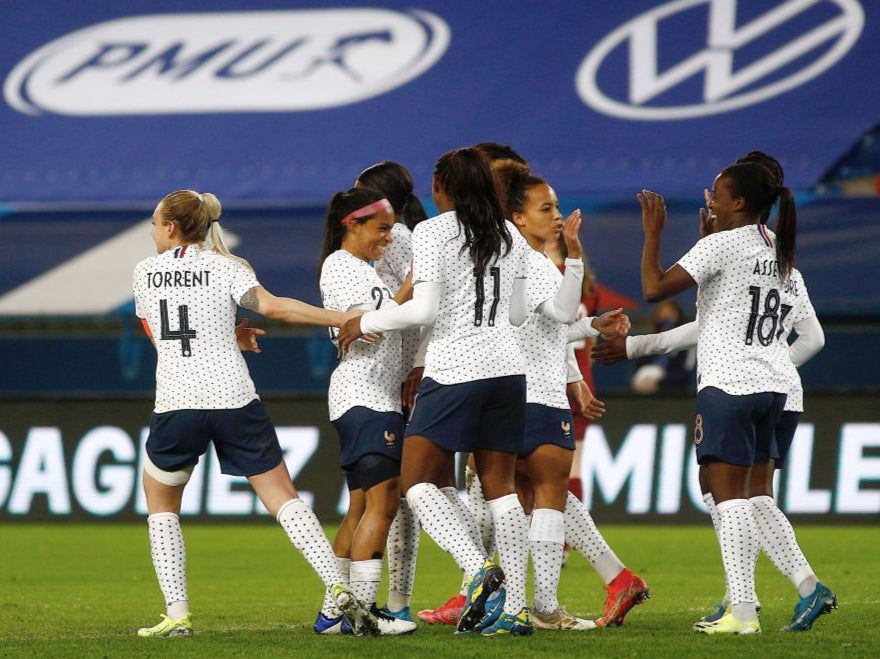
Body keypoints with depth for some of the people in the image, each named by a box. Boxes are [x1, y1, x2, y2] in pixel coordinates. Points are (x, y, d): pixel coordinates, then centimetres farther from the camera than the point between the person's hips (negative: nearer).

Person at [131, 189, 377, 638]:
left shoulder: (145, 273, 10)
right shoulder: (225, 267, 4)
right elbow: (271, 306, -11)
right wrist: (343, 319, -10)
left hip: (175, 402, 0)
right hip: (234, 399, 0)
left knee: (160, 503, 19)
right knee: (283, 498, 4)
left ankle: (177, 614, 7)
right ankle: (339, 591, -11)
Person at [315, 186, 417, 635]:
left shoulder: (364, 269, 22)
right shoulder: (338, 266, -7)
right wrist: (409, 289, -14)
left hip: (381, 394, 10)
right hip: (362, 394, -10)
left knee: (361, 506, 8)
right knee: (383, 497, -16)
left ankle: (333, 613, 8)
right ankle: (361, 609, -20)